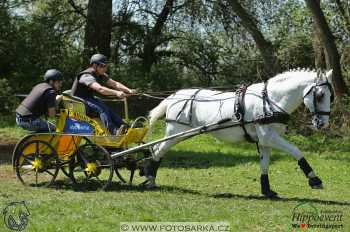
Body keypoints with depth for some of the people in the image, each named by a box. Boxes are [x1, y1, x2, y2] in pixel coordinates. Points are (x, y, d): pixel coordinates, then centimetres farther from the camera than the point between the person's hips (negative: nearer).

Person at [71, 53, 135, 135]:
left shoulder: (101, 76, 6)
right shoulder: (87, 76, -23)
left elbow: (115, 84, -4)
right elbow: (100, 89, -39)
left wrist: (129, 90, -21)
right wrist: (116, 93, -50)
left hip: (90, 98, 9)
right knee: (102, 108, -30)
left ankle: (125, 127, -21)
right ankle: (114, 131, -39)